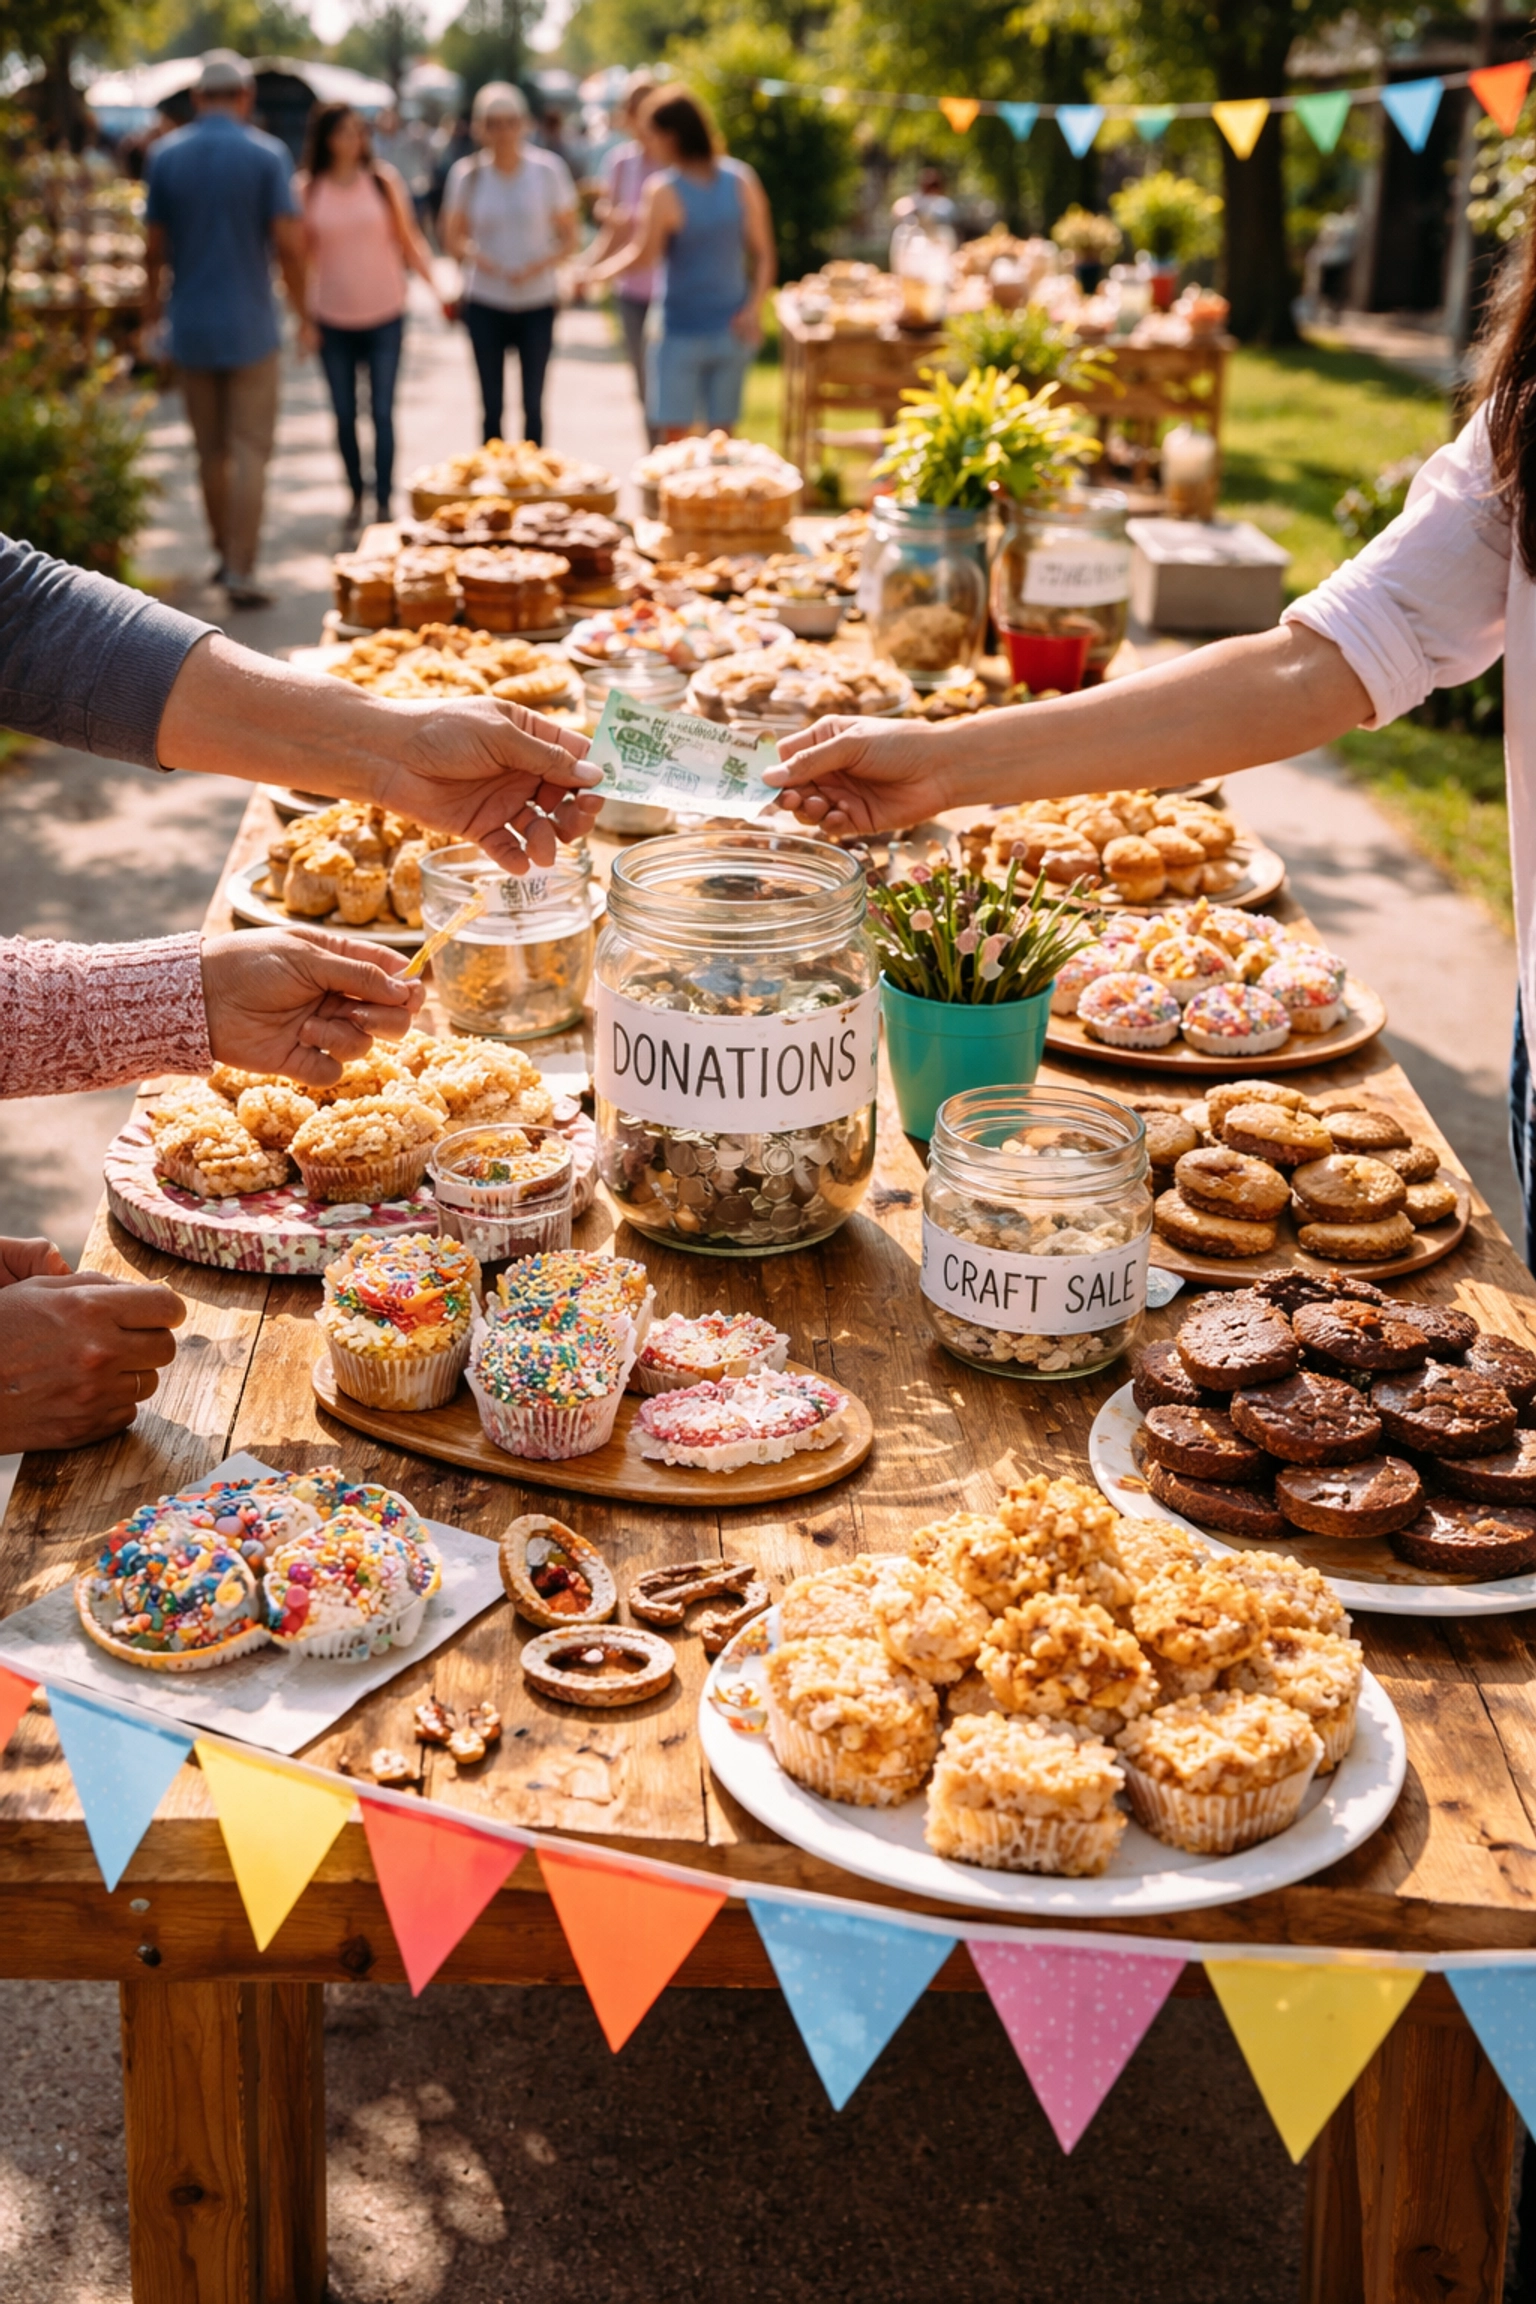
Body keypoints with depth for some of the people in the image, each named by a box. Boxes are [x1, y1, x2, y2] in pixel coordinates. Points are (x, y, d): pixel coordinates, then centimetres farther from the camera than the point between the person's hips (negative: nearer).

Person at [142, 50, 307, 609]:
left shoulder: (166, 155, 0)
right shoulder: (266, 154, -7)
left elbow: (154, 245, 2)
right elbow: (289, 243, -11)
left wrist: (151, 312, 16)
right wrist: (302, 311, 2)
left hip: (190, 326, 3)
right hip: (249, 326, -3)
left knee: (211, 450, 15)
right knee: (250, 450, 0)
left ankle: (226, 553, 27)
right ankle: (240, 570, -7)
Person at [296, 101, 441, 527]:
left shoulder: (383, 181, 0)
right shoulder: (306, 189, -1)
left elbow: (409, 239, 4)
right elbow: (302, 255, 3)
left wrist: (435, 285, -6)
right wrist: (302, 315, -4)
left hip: (385, 315, -1)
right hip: (333, 319, 1)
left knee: (382, 412, -3)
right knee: (345, 415, 7)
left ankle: (385, 502, 1)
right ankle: (356, 496, 21)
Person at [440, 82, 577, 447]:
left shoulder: (548, 170, -3)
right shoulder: (468, 175, -1)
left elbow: (569, 238, 0)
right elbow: (452, 238, 6)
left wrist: (537, 266, -18)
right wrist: (475, 256, -16)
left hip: (537, 303, 0)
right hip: (485, 306, 0)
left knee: (533, 403, 4)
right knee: (492, 406, 4)